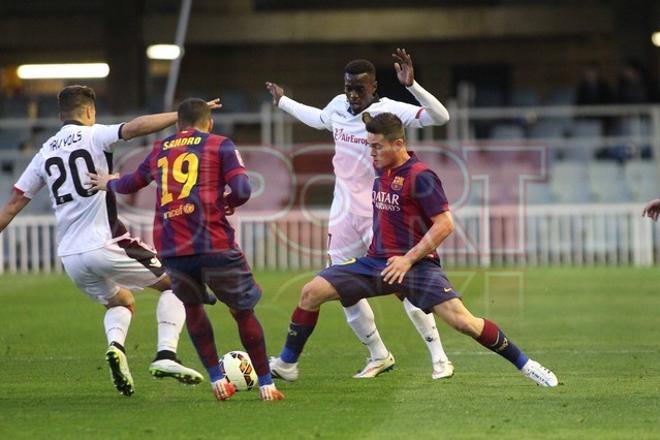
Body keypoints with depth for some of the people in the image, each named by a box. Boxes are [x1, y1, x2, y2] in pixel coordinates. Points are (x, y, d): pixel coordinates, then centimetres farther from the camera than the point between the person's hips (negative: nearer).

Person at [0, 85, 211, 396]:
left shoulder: (45, 152, 14)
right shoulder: (93, 136, -2)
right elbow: (134, 128, -21)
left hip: (69, 256, 6)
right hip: (104, 246, -6)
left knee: (121, 302, 29)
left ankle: (115, 345, -3)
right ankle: (166, 355, -11)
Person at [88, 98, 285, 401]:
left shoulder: (160, 150, 19)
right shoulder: (220, 146, 7)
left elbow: (132, 183, 36)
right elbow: (242, 191, -6)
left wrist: (110, 183, 57)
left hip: (171, 249, 4)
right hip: (214, 245, -3)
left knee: (192, 305, 26)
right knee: (244, 311, 11)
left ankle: (217, 380, 20)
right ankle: (266, 385, 11)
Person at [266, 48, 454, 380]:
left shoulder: (389, 111, -13)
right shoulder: (338, 106, 6)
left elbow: (440, 117, -25)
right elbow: (319, 119, 31)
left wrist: (411, 86, -37)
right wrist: (283, 102, 42)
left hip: (379, 213, -6)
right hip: (343, 212, 6)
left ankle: (439, 358, -6)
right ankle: (378, 356, 23)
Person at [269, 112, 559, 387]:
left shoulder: (420, 176, -14)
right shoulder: (381, 170, 9)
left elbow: (444, 224, -17)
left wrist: (408, 259, -18)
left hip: (415, 263, -7)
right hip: (376, 262, 7)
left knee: (461, 320, -20)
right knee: (312, 292, -5)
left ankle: (524, 365, -4)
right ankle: (287, 363, 9)